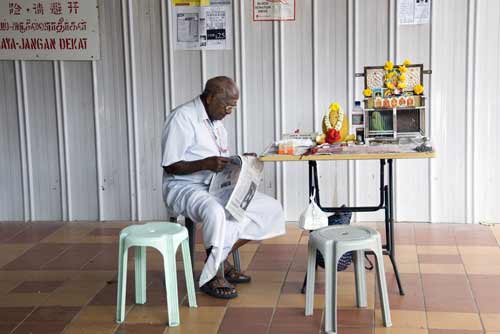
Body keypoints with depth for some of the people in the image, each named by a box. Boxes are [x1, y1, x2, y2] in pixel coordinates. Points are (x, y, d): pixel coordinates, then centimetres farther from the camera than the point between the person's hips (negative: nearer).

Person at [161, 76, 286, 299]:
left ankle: (220, 258, -1)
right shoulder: (182, 118, -13)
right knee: (216, 212, -40)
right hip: (184, 187, -8)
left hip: (218, 186, 8)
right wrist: (206, 163, -28)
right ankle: (211, 276, -19)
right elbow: (170, 166, -17)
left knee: (270, 207, -6)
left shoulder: (216, 121, 14)